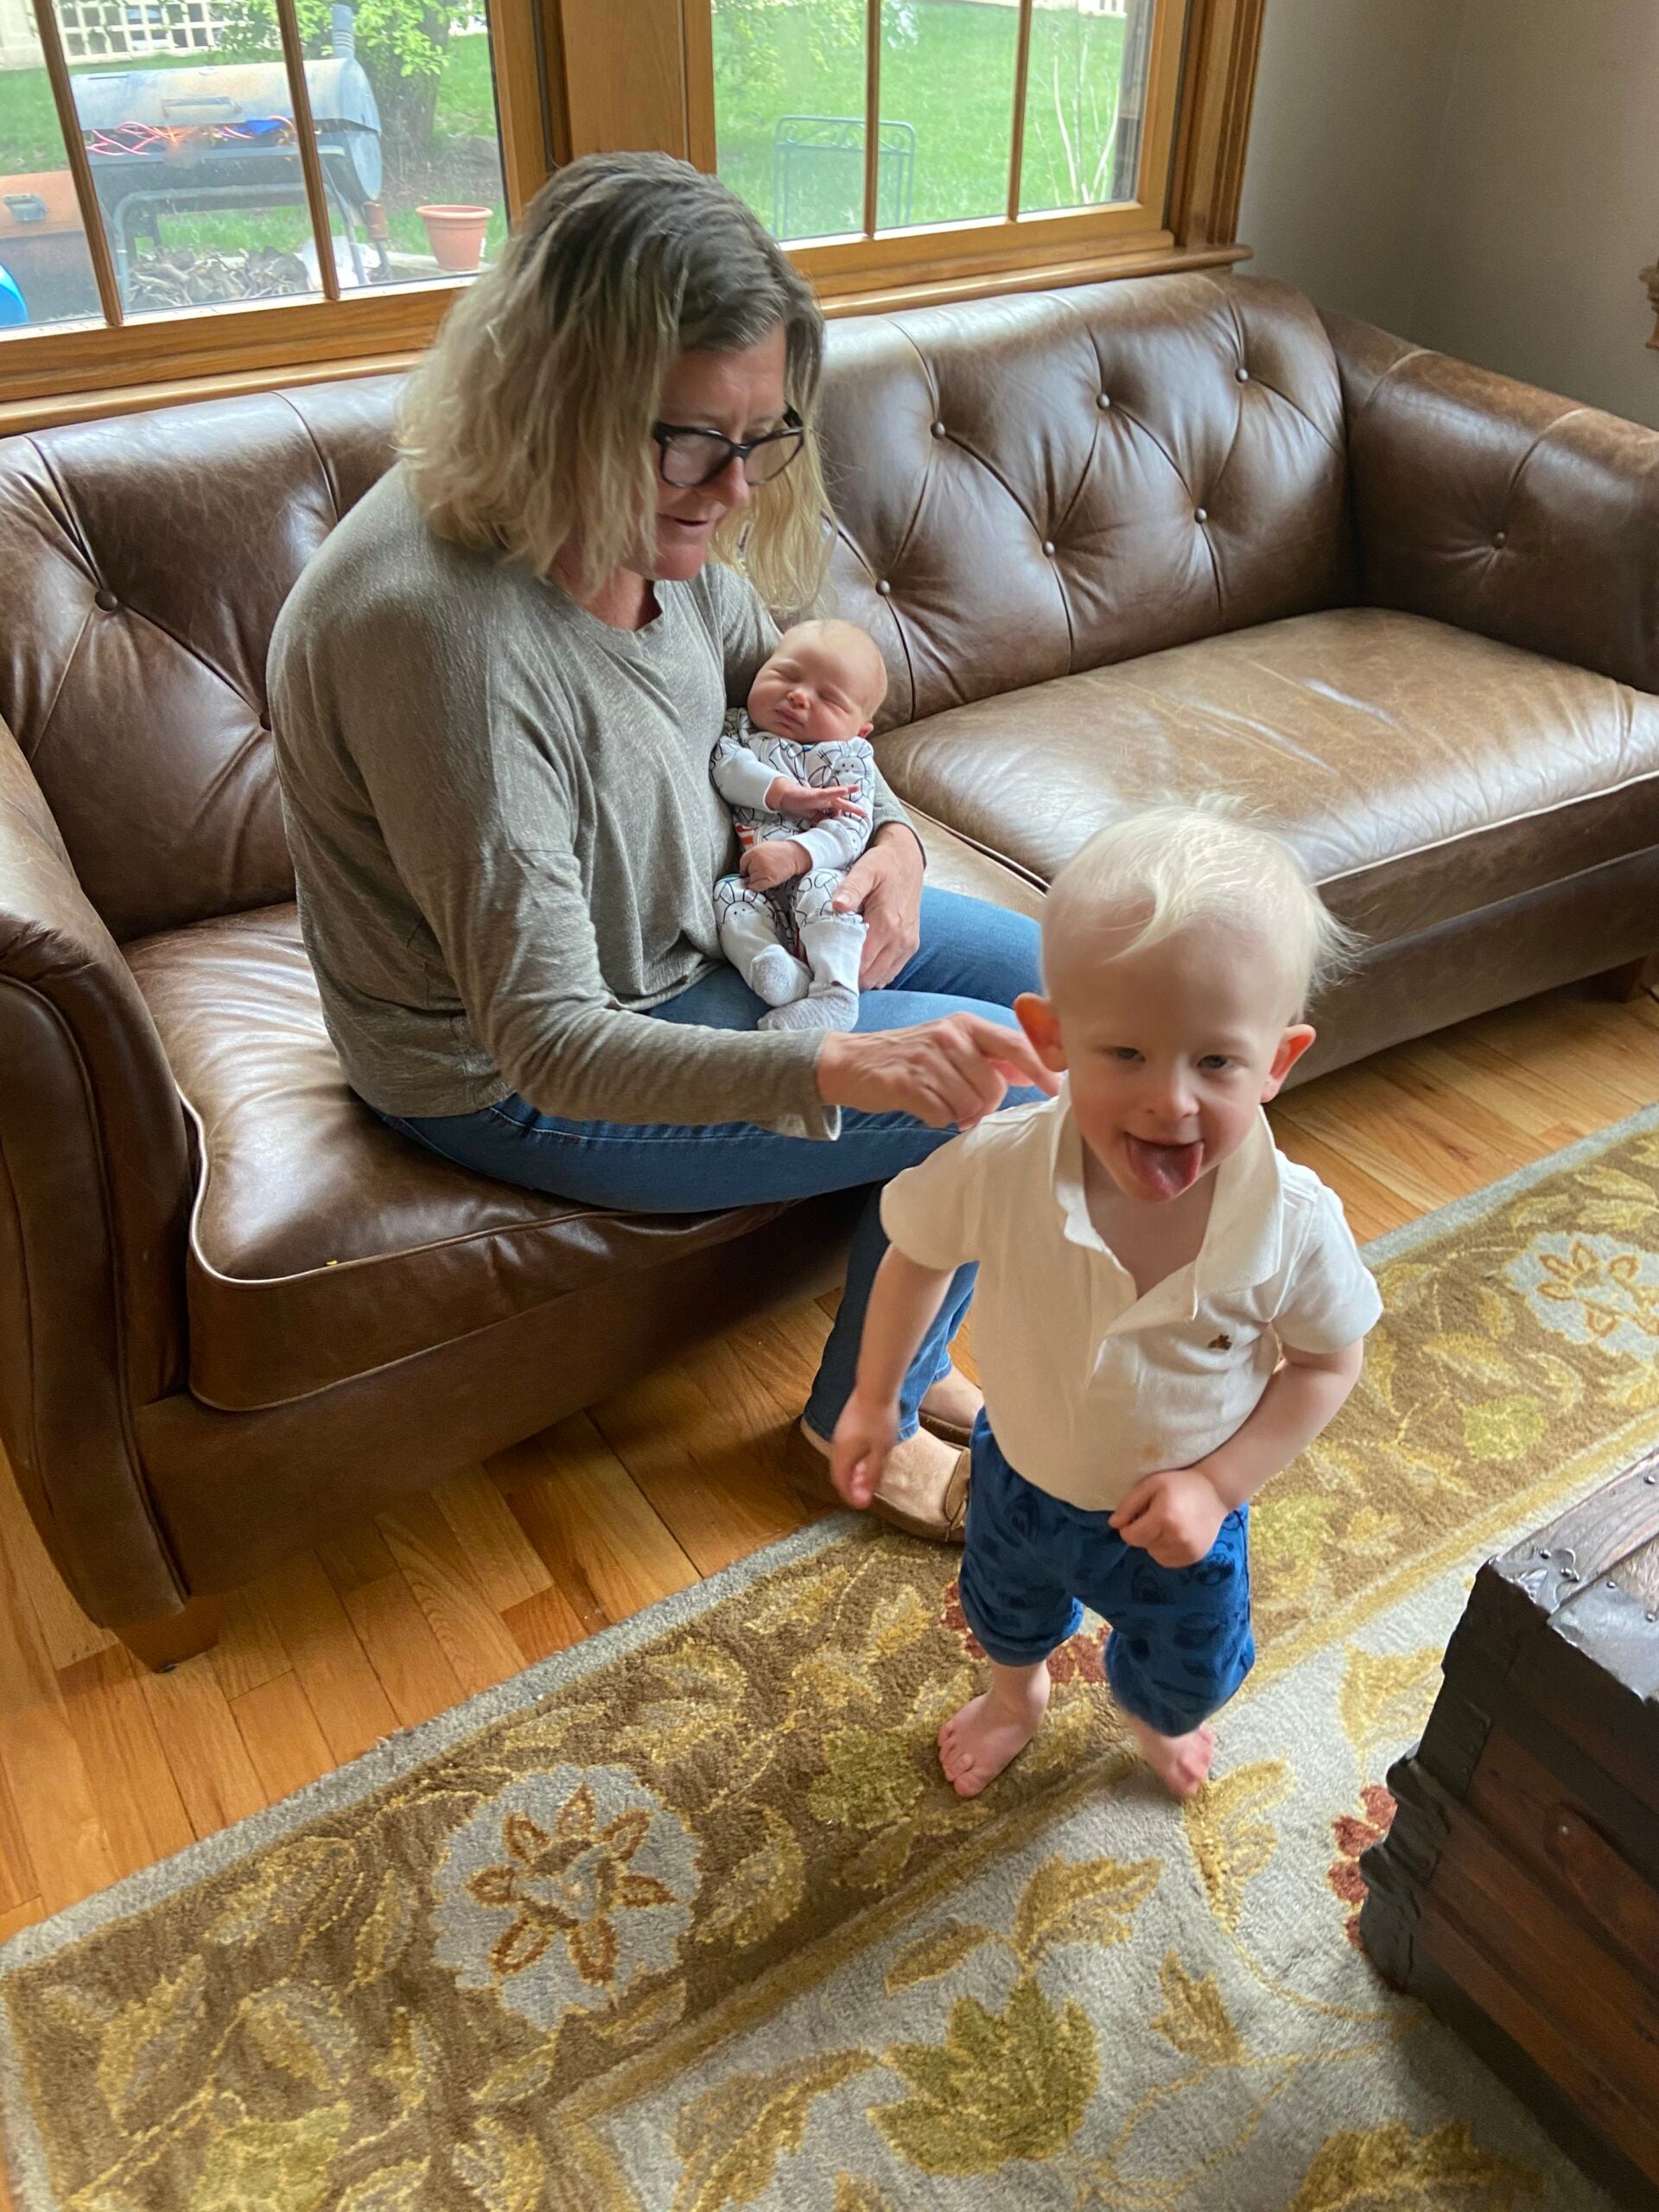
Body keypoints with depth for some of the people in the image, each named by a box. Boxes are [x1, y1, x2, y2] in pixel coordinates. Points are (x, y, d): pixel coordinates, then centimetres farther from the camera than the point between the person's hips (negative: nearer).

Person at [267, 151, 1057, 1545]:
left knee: (1030, 973, 9)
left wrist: (890, 832, -8)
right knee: (1005, 1094, -11)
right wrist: (847, 1067, -47)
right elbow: (554, 1046, -35)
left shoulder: (652, 516, -10)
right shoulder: (439, 630, -36)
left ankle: (906, 1350, 23)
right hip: (517, 1079, -8)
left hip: (685, 928, 9)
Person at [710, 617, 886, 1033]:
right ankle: (775, 971, -40)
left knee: (820, 889, -32)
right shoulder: (737, 726, 19)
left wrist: (795, 853, -23)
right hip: (748, 880, 3)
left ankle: (836, 994, -41)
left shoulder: (850, 760, 8)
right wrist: (781, 792, -17)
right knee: (728, 896, -26)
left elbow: (850, 831, -6)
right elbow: (724, 764, -4)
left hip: (815, 873, -2)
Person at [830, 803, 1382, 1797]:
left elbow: (1329, 1360, -15)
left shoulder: (1293, 1222, -35)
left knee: (1189, 1671, 29)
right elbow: (918, 1253, -12)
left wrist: (1217, 1483, -22)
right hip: (1021, 1480, 1)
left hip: (1182, 1507, 0)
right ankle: (1018, 1694, 71)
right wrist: (876, 1395, -2)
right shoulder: (995, 1168, -35)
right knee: (1007, 1611, 33)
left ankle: (1157, 1715, 68)